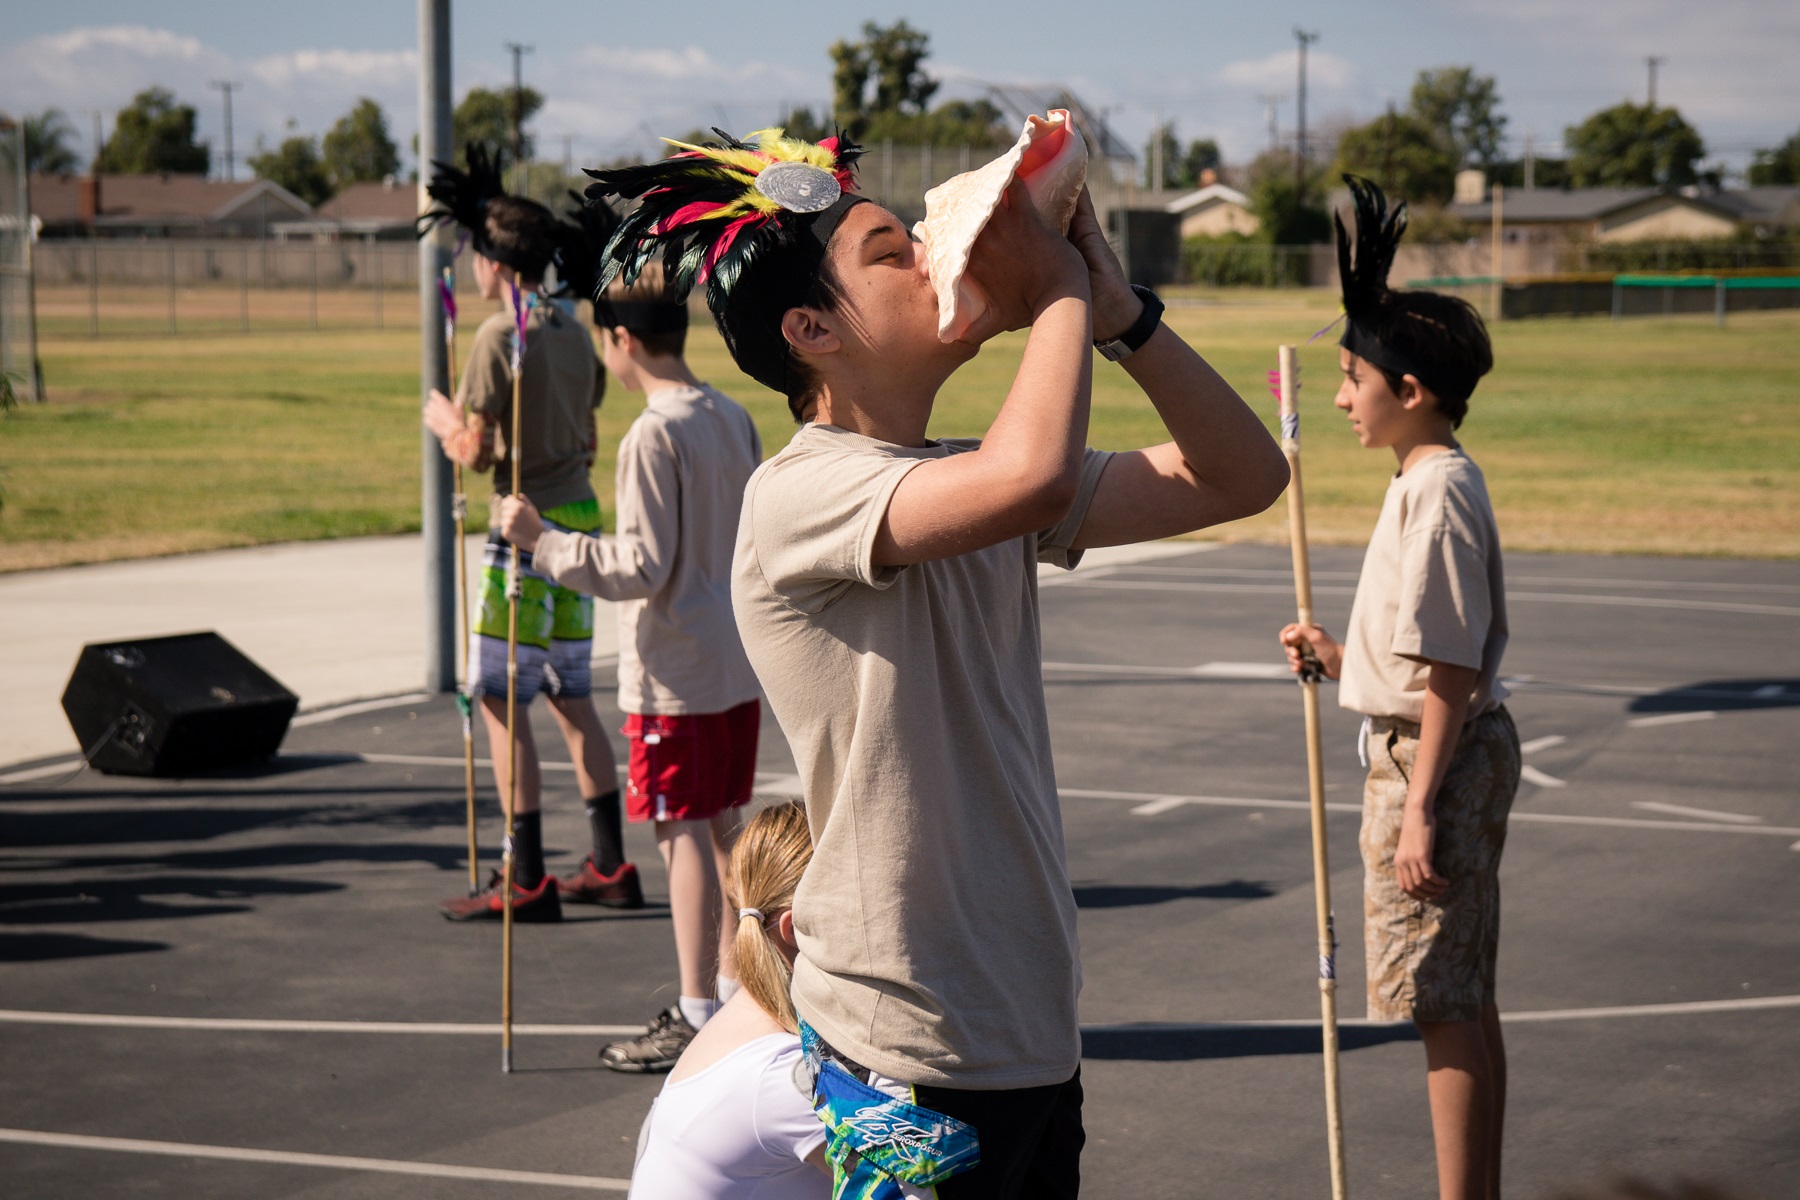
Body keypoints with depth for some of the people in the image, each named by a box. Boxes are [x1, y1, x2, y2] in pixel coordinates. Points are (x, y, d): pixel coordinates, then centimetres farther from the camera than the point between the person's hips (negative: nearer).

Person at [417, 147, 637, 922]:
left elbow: (476, 451, -14)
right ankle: (610, 865, 17)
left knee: (501, 698, -3)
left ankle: (526, 881, -4)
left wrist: (441, 421, 4)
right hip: (581, 514, 8)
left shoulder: (500, 337, -14)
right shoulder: (574, 331, 10)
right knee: (571, 695, 15)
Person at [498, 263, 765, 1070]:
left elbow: (642, 567, -20)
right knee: (724, 826, 15)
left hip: (675, 675, -8)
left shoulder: (654, 436, -17)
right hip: (739, 665, 8)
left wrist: (543, 542, -14)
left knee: (683, 833, -4)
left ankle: (698, 1018, -1)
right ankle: (736, 992, 23)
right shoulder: (735, 420, 8)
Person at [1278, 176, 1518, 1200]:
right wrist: (1343, 656, 22)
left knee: (1448, 1007, -6)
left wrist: (1420, 805, -21)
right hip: (1458, 747, 11)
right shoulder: (1442, 480, 12)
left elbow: (1452, 672, -21)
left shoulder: (1436, 496, -18)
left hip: (1437, 757, -10)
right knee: (1468, 1002, 15)